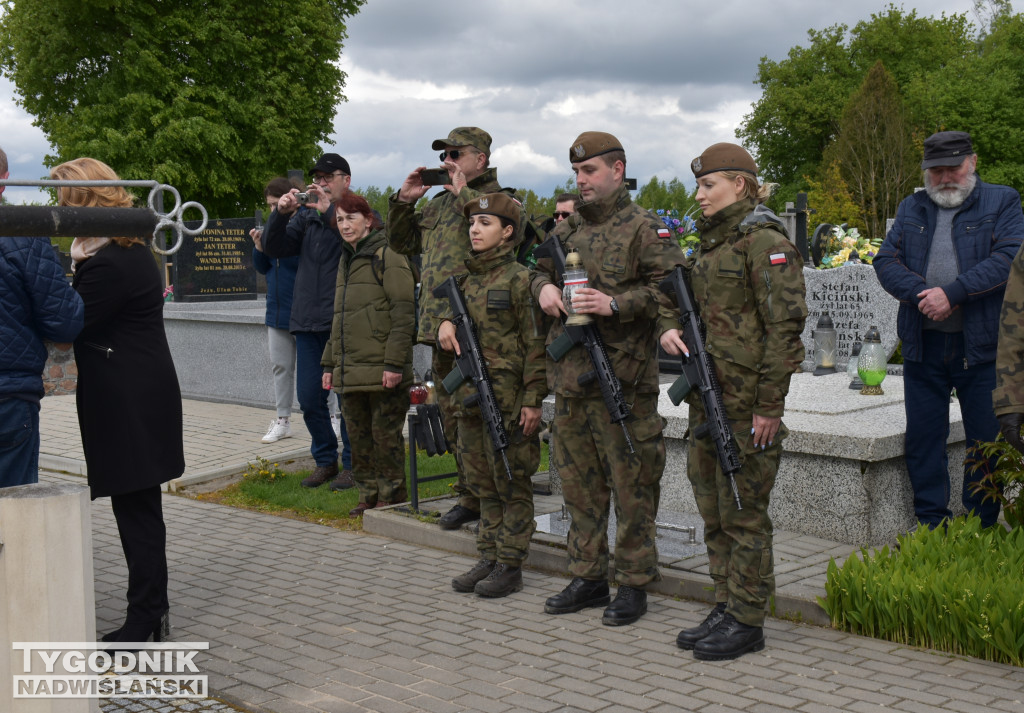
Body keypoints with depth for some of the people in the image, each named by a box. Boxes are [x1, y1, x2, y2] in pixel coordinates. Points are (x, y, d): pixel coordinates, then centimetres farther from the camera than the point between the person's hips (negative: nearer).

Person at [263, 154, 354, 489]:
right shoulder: (307, 217, 15)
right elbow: (274, 248, 8)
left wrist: (329, 211, -19)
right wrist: (280, 214, -7)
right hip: (308, 320, 5)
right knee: (309, 397, 8)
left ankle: (351, 464, 13)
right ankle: (325, 460, 23)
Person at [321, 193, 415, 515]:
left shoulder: (388, 256, -7)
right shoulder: (345, 260, 19)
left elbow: (403, 313, -13)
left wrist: (394, 362, -19)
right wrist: (330, 363, 21)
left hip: (381, 369, -8)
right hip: (349, 370, 8)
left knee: (385, 433, -1)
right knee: (359, 436, 12)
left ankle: (391, 497, 10)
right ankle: (368, 496, 22)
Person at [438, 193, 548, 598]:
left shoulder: (518, 279, -9)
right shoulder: (466, 279, 12)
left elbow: (535, 345, -12)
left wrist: (533, 399, -15)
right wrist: (445, 324, 4)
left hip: (508, 399, -7)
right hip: (470, 398, 7)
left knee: (511, 484, 2)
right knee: (482, 484, 14)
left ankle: (510, 566, 9)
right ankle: (489, 558, 24)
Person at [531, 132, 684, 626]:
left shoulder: (641, 228, -6)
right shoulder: (567, 229, 14)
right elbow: (540, 269, 27)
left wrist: (615, 304, -22)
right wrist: (543, 287, 4)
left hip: (623, 379, -7)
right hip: (570, 377, 7)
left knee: (630, 484, 1)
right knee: (579, 482, 14)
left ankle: (634, 583, 12)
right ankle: (588, 576, 26)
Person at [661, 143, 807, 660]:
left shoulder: (765, 241, -12)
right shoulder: (710, 243, 15)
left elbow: (784, 327, -16)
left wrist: (769, 406, -18)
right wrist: (670, 329, 2)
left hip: (747, 399, -9)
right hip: (707, 396, 9)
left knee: (743, 511, -1)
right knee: (713, 510, 14)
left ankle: (747, 622, 10)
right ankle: (725, 608, 25)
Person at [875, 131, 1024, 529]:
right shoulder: (911, 209, 14)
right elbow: (886, 261, 4)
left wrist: (953, 293, -20)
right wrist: (921, 293, -15)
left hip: (981, 346, -3)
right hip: (922, 345, 3)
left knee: (987, 440, 3)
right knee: (922, 439, 7)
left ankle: (980, 531, 16)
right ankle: (931, 525, 19)